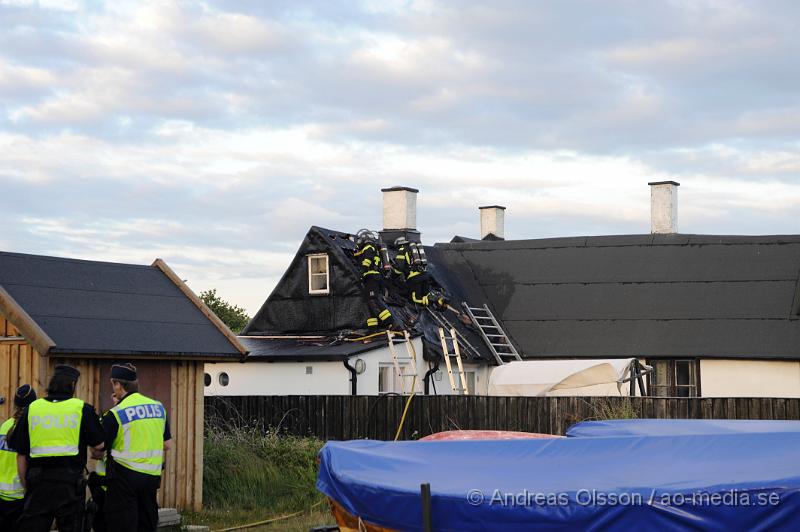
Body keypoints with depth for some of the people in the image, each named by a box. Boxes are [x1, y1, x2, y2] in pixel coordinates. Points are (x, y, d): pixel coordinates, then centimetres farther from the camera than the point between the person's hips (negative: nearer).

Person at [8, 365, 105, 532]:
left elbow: (21, 455, 8)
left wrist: (26, 486, 17)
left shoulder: (31, 409, 7)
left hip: (38, 480, 2)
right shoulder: (82, 409, -1)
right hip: (70, 480, -2)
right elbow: (99, 446, -3)